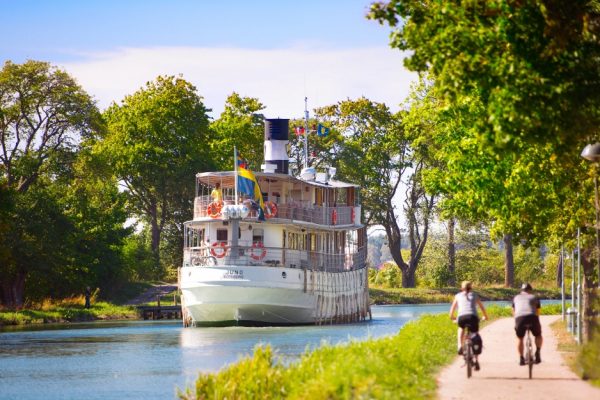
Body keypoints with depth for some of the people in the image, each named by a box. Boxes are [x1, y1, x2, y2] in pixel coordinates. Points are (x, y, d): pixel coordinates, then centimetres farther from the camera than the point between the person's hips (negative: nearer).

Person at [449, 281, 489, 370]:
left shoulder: (458, 296, 22)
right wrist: (485, 316, 48)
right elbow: (482, 307, 30)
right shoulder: (474, 295, 23)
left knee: (461, 328, 35)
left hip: (461, 317, 0)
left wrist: (452, 317, 46)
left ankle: (460, 346, 13)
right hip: (473, 317, 0)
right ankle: (476, 360, 7)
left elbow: (452, 309, 26)